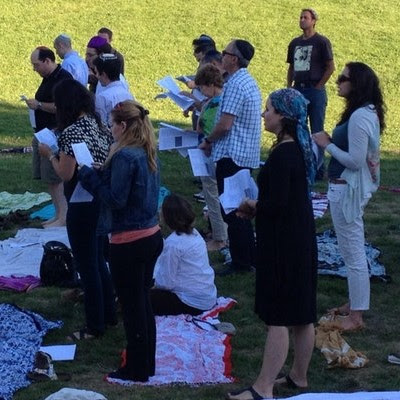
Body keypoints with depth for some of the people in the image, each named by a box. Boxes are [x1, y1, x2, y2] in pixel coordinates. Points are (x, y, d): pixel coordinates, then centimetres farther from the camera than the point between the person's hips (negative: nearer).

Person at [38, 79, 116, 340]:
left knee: (87, 267, 3)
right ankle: (109, 314, 32)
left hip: (82, 206, -8)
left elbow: (66, 174, -19)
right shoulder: (100, 125, 5)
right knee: (98, 261, 22)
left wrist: (50, 154, -4)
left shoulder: (70, 132, -20)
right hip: (103, 201, 8)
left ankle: (95, 326, 12)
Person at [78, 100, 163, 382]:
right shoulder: (149, 153, 7)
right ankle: (147, 363, 29)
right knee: (143, 302, 19)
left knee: (132, 307, 3)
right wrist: (101, 175, 9)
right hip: (152, 236, 9)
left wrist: (90, 176, -10)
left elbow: (116, 200, -20)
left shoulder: (124, 156, -20)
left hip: (129, 242, -9)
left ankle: (137, 370, 14)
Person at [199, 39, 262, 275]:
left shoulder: (235, 85, -19)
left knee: (231, 210, -3)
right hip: (247, 155, 10)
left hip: (232, 155, -10)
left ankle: (241, 262, 1)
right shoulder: (249, 82, 13)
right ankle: (250, 257, 23)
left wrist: (208, 141, -7)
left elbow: (225, 124, -23)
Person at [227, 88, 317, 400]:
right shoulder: (300, 149, 9)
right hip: (302, 238, 10)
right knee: (302, 314, 16)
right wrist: (259, 206, 8)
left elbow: (276, 203, -25)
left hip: (283, 243, -10)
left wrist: (254, 206, -6)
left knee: (278, 318, -6)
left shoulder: (282, 155, -21)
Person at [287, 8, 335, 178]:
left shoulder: (321, 42, -4)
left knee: (317, 131, -1)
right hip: (297, 90, 6)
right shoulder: (295, 43, 13)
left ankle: (318, 169, 3)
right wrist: (289, 88, 9)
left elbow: (330, 67, -7)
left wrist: (318, 87, -10)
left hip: (315, 90, -6)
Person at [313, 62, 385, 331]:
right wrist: (332, 141, 5)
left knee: (353, 253, -2)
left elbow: (355, 161, -25)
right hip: (355, 187, 11)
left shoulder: (359, 117, -22)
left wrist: (328, 145, -15)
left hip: (347, 190, -11)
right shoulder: (368, 112, 9)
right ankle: (355, 304, 31)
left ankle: (356, 316, 6)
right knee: (354, 251, 20)